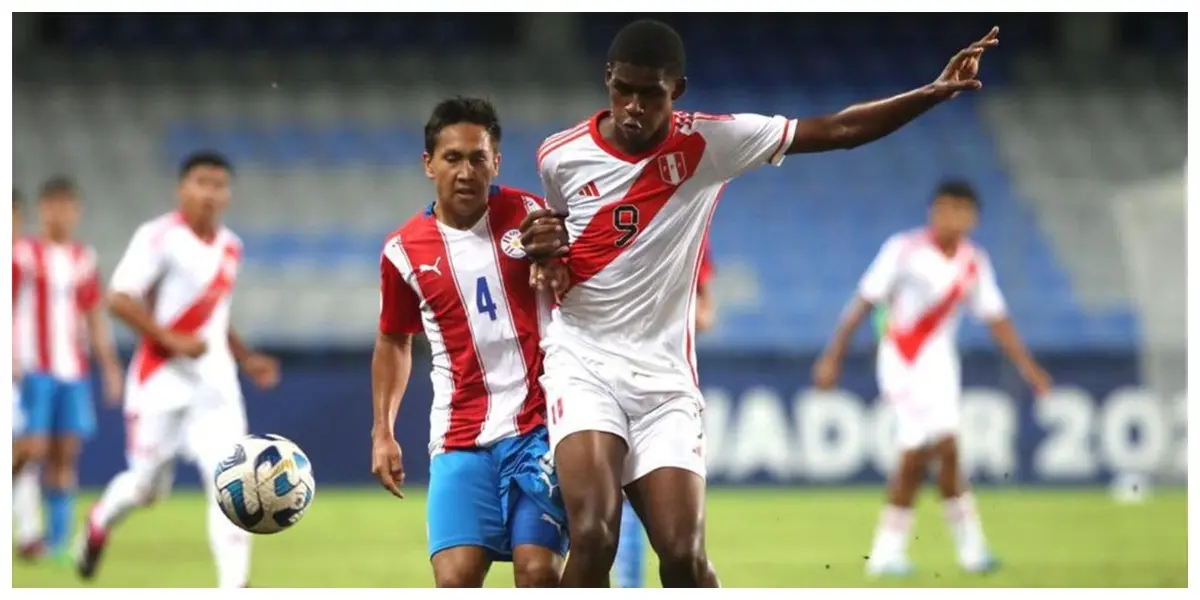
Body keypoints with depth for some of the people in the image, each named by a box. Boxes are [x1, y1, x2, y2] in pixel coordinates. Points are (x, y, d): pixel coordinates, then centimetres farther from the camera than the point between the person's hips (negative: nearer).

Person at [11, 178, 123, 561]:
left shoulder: (84, 260, 13)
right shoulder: (23, 255, -2)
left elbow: (95, 318, 19)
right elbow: (9, 310, -4)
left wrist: (110, 366, 15)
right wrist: (12, 359, -15)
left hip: (74, 371, 4)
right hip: (35, 369, -4)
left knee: (66, 454, 0)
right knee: (33, 449, -12)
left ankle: (57, 540, 2)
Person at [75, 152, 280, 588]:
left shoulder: (230, 248, 12)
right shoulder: (159, 238, -11)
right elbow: (119, 300, -16)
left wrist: (246, 359, 14)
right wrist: (172, 340, -22)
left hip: (215, 382, 5)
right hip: (162, 380, -5)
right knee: (147, 486, 6)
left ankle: (234, 586, -15)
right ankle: (100, 523, 40)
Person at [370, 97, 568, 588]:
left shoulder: (527, 215, -1)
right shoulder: (404, 250, 3)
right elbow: (394, 340, 19)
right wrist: (383, 432, 13)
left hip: (538, 425, -1)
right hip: (460, 439, 1)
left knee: (538, 572, -13)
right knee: (454, 580, -11)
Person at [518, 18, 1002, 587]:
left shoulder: (709, 143, -4)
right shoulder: (560, 157, -2)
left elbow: (838, 130, -4)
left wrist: (933, 92, -13)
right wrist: (539, 244, -6)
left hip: (665, 376, 1)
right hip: (583, 363, -1)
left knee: (684, 556, -8)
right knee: (593, 537, -22)